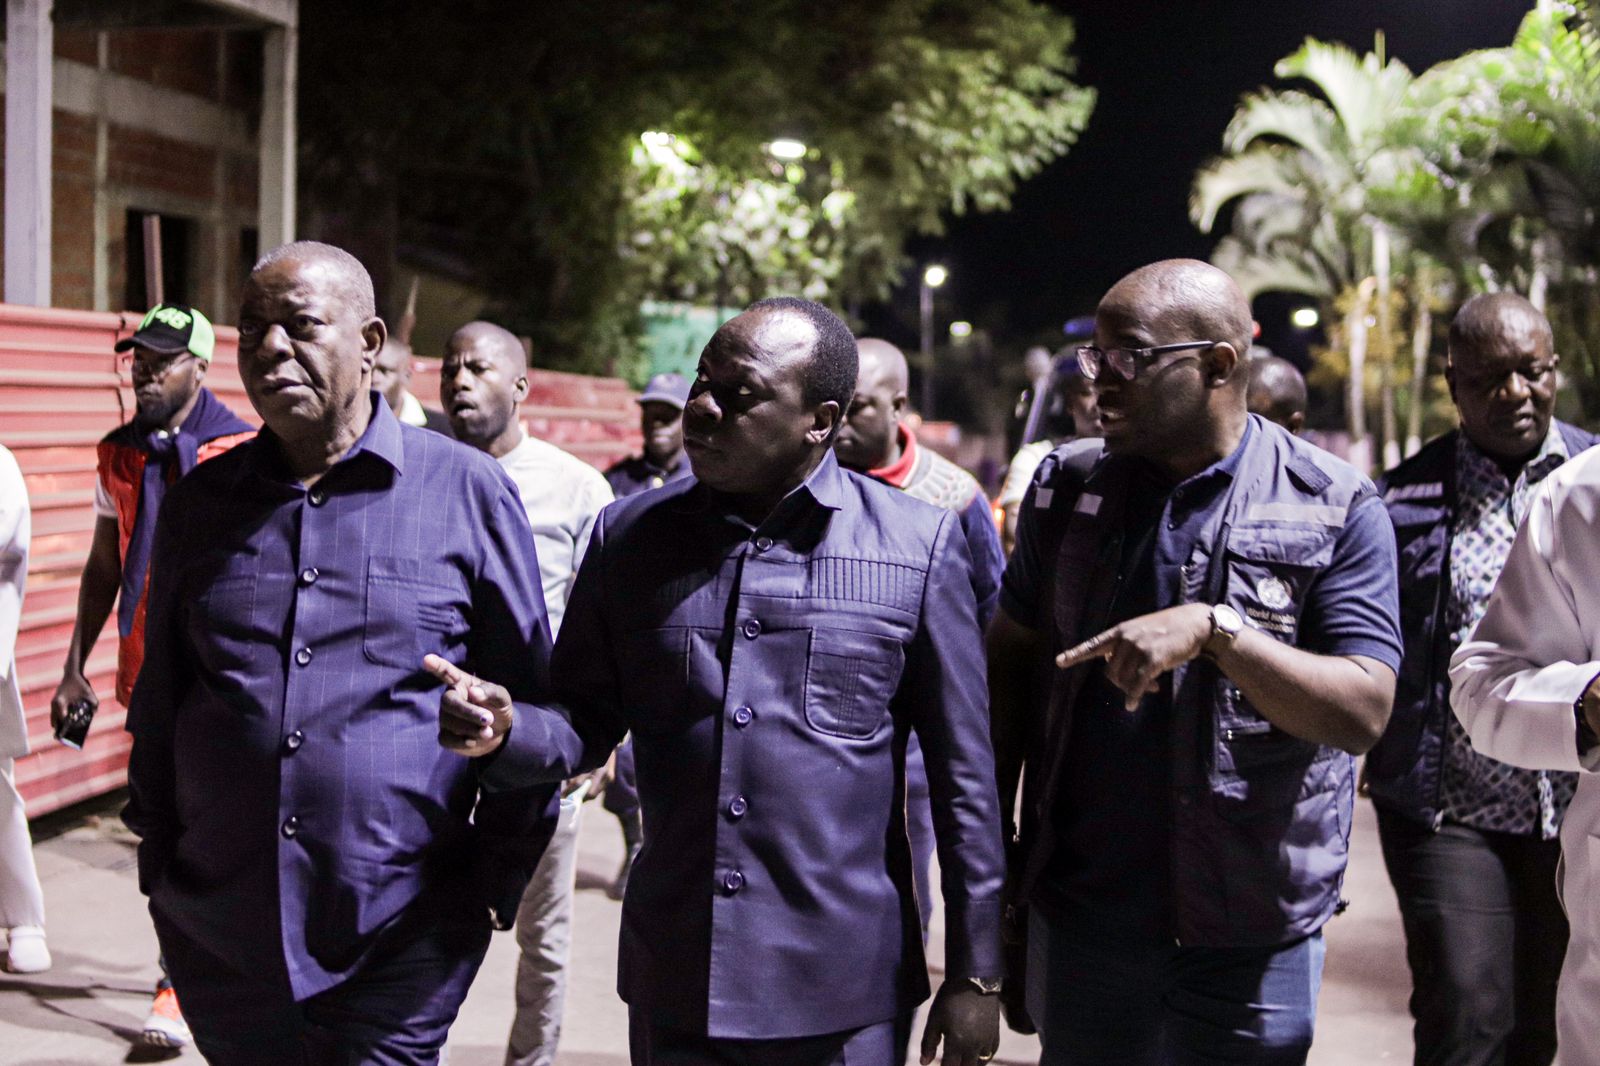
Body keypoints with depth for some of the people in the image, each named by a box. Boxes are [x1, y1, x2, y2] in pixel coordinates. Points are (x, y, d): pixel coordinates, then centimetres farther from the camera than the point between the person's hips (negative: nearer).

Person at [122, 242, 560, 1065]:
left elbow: (524, 703, 1)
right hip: (216, 928, 4)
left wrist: (499, 882, 1)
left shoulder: (467, 491, -3)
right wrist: (159, 864, 14)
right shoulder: (199, 503, 8)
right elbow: (159, 702, 16)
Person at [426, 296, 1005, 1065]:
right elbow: (586, 725, 9)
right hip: (672, 982, 2)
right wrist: (504, 730, -14)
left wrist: (975, 973, -1)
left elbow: (963, 775, -2)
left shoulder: (919, 544, -4)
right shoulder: (629, 535, 3)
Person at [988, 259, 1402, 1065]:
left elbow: (1364, 712, -15)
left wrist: (1214, 630, -27)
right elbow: (1009, 664, 9)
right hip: (1078, 913, 3)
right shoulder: (1067, 486, 4)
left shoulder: (1335, 509, -7)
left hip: (1251, 937, -3)